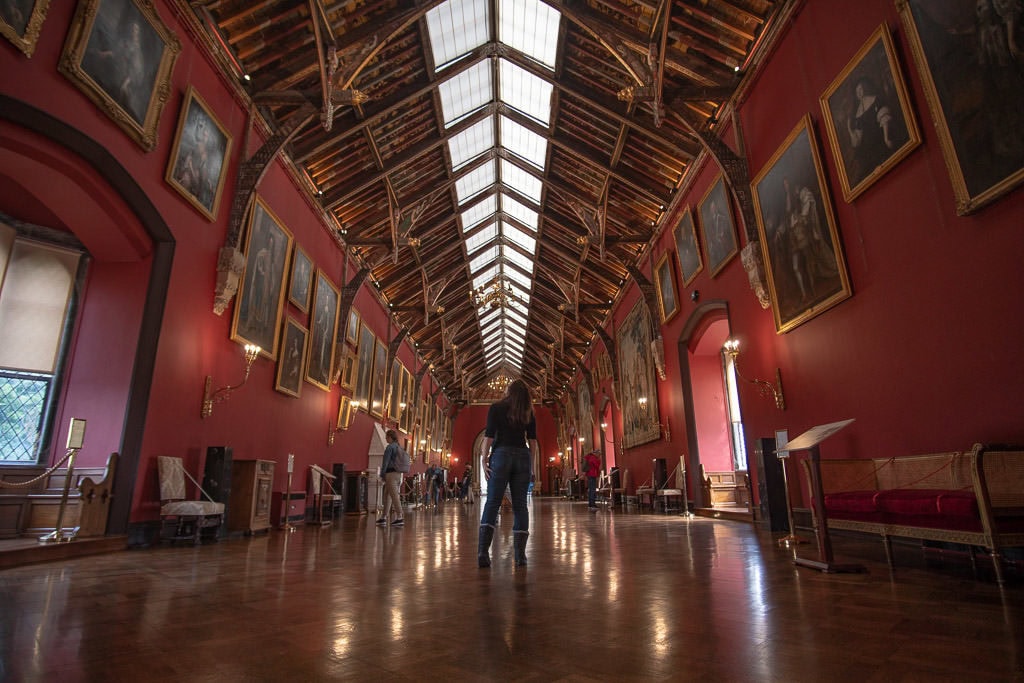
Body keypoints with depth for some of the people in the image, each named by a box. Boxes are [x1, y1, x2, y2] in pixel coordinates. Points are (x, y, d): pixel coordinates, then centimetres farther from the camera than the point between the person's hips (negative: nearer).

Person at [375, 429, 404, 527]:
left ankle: (399, 518, -11)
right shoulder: (399, 447, 16)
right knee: (387, 495, 14)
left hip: (390, 474, -9)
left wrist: (382, 474, -6)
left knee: (394, 496, -9)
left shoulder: (389, 447, -10)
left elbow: (385, 462, -13)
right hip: (398, 474, 9)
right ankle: (384, 518, 17)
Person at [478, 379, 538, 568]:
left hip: (501, 454, -2)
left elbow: (489, 436, -4)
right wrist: (531, 465, 13)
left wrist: (484, 459, 0)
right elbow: (532, 441, 9)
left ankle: (483, 551, -11)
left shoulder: (496, 408, 4)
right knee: (520, 505, 5)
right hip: (523, 457, 2)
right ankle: (520, 555, 5)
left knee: (492, 503, -2)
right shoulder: (528, 413, 12)